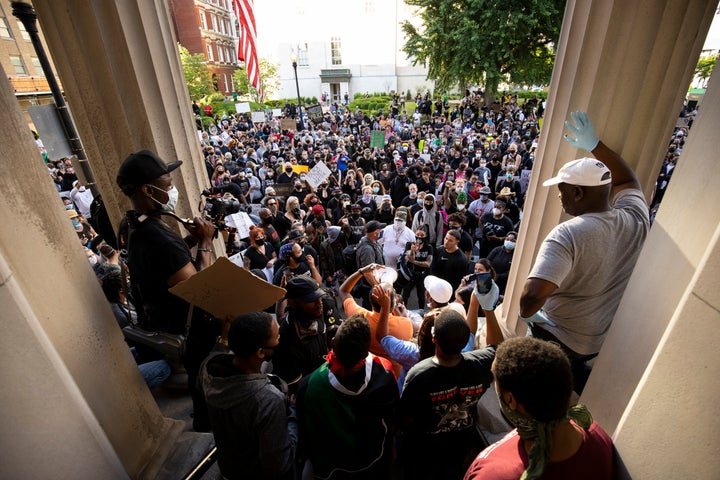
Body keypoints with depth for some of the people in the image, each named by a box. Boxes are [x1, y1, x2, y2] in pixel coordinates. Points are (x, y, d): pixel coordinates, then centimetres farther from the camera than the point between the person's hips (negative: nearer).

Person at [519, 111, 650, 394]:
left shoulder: (567, 235, -32)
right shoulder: (636, 220, -12)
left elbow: (532, 297, -42)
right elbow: (627, 180, 10)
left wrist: (525, 313, -20)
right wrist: (596, 145, 7)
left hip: (559, 340, -6)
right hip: (609, 338, 6)